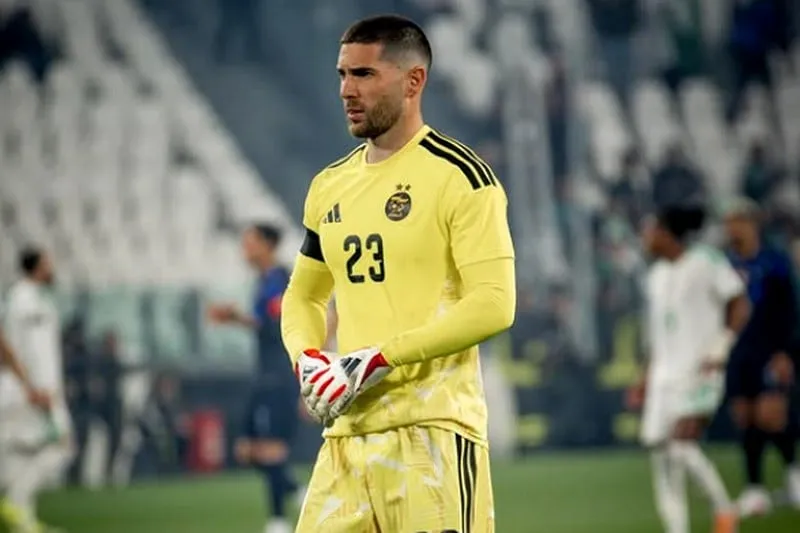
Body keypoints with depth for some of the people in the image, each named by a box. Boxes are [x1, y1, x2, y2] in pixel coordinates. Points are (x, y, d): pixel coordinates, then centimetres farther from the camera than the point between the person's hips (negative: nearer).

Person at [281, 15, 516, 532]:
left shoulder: (459, 175, -6)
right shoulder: (330, 187, 16)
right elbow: (304, 296, 26)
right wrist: (307, 359, 3)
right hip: (347, 430, 7)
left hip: (434, 430, -7)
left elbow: (493, 305, -13)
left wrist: (382, 357, -16)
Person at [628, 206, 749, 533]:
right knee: (660, 451, -1)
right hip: (665, 377, 8)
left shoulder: (706, 262, -6)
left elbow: (740, 305, -6)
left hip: (700, 372, -8)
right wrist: (647, 379, 19)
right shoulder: (657, 275, 16)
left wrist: (720, 350, -14)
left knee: (682, 443, -22)